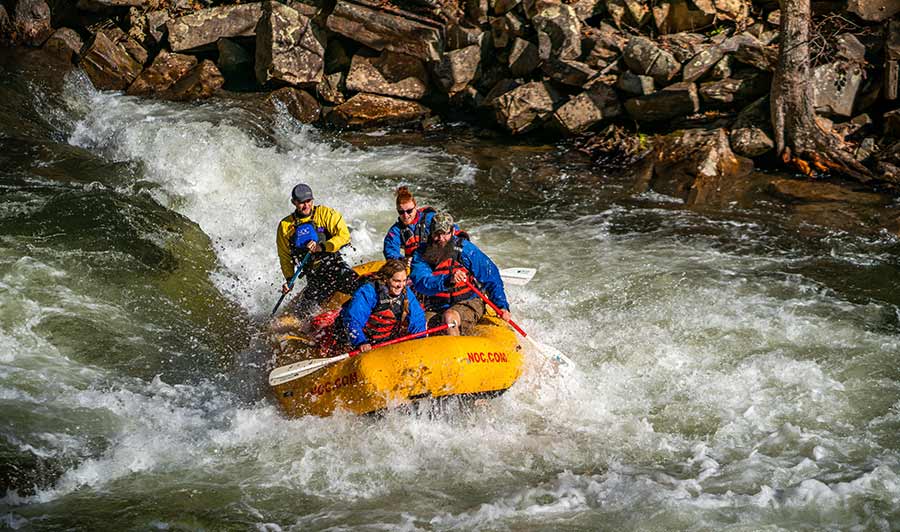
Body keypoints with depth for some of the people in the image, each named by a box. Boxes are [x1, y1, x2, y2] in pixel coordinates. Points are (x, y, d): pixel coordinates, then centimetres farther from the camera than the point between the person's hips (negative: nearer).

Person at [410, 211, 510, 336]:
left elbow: (492, 277, -2)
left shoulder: (465, 248, -5)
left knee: (449, 317, -35)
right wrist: (447, 280, -36)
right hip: (435, 309, 2)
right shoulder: (422, 255, -1)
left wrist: (502, 306, -9)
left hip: (468, 303, -2)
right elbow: (420, 283, -19)